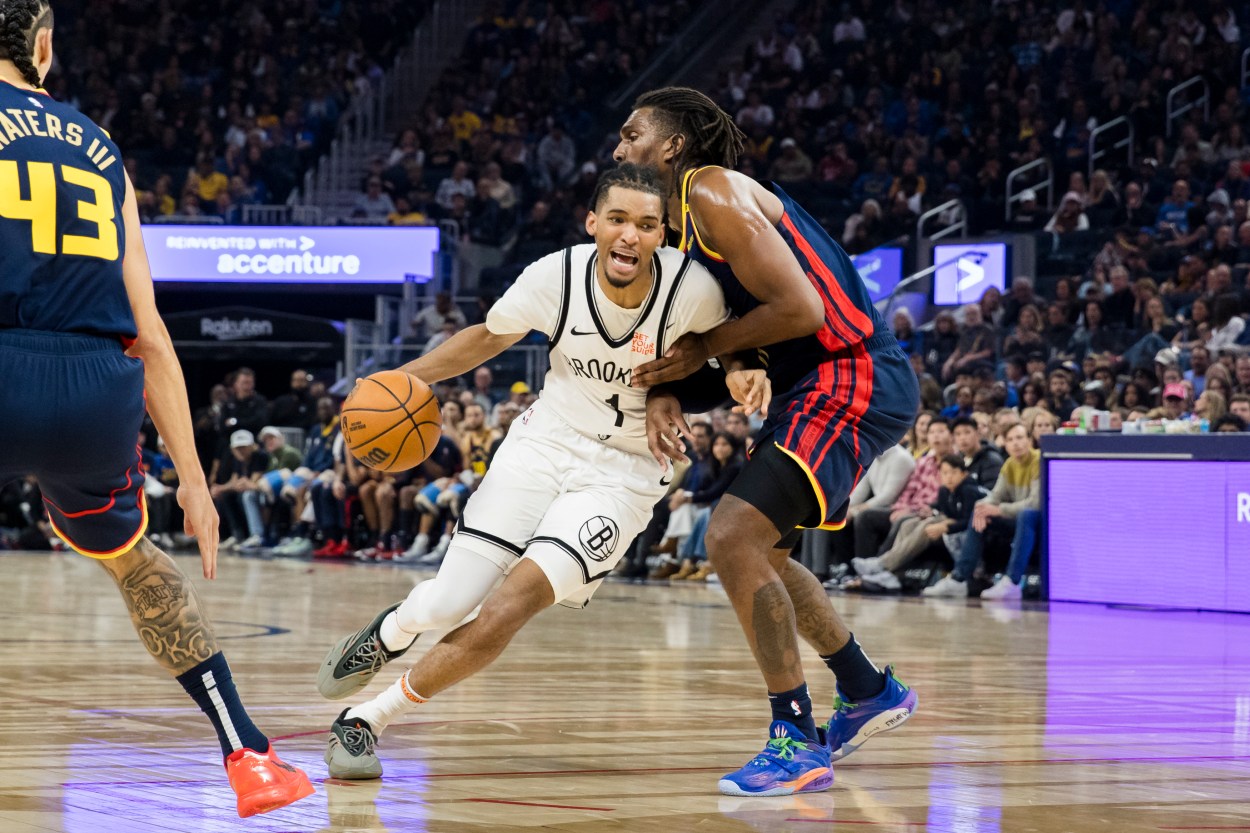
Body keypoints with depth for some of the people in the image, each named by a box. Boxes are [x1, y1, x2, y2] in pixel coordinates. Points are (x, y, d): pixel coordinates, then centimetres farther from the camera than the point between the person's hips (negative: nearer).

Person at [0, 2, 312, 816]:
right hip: (102, 390, 5)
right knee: (129, 556, 31)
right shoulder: (98, 148, 21)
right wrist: (191, 475, 23)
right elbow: (150, 335, 20)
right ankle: (251, 757, 28)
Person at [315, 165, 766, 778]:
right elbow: (489, 338, 5)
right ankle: (389, 633, 36)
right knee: (446, 606, -4)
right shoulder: (557, 274, -15)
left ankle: (369, 720, -2)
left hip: (623, 472, -2)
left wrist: (744, 370, -20)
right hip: (543, 443, 2)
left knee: (506, 611, -19)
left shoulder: (692, 289, -20)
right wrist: (405, 376, -5)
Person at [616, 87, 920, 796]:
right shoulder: (685, 215, 16)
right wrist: (666, 393, -5)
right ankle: (871, 693, 38)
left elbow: (800, 309, -22)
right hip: (819, 385, 11)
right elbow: (685, 334, 16)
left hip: (852, 378, -11)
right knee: (760, 550, 23)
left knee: (733, 538, -19)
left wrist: (704, 350, -13)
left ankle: (798, 743, -14)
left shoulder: (715, 193, -15)